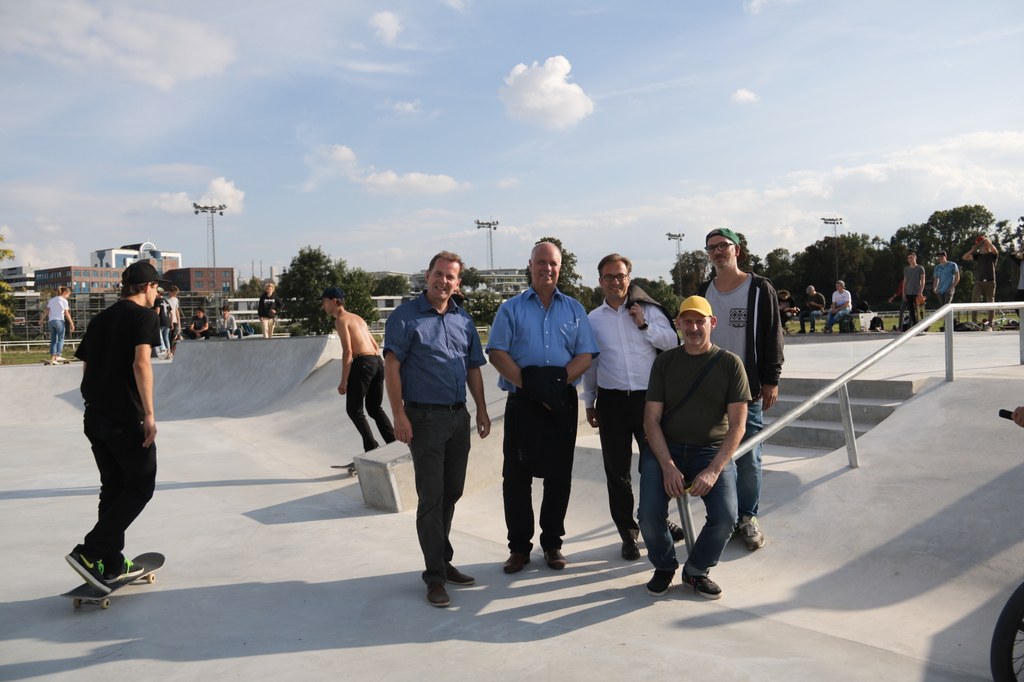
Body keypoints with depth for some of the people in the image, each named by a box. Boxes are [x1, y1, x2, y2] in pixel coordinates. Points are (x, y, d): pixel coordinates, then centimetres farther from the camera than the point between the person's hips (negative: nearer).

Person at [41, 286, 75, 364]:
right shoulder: (64, 301, -2)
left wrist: (41, 319, 24)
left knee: (53, 340, 6)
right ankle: (58, 356, -11)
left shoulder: (51, 300, 16)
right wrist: (72, 323, -3)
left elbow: (46, 311, 13)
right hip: (59, 320, -6)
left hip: (51, 321, 6)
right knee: (61, 339, 0)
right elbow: (66, 313, -5)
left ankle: (52, 358, 1)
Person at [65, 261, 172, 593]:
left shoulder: (100, 319, 16)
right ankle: (89, 552, -6)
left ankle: (113, 565, 19)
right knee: (141, 487, 4)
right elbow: (141, 363, -19)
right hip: (127, 418, -7)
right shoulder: (145, 316, -6)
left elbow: (87, 368, 17)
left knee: (113, 488, 14)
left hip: (95, 416, 8)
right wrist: (149, 414, -20)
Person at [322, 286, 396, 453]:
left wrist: (343, 381, -11)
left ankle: (372, 449, -3)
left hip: (363, 363, -8)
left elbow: (347, 351, -12)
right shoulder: (358, 318, 23)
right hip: (378, 362, 8)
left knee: (354, 410, 3)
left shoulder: (341, 320, -2)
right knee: (375, 408, 18)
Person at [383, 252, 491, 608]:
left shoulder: (464, 320, 11)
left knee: (451, 493, 13)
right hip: (425, 418, -6)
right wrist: (399, 415, -17)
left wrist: (482, 410, 10)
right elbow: (392, 366, -10)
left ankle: (443, 561, 28)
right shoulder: (406, 316, -6)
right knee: (431, 496, -2)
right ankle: (435, 576, 7)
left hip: (459, 418, 6)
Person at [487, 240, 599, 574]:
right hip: (522, 402, -1)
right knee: (516, 475, 2)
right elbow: (497, 353, -3)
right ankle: (519, 546, 13)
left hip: (563, 402, 1)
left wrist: (558, 381, -14)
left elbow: (585, 356, 3)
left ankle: (553, 543, 20)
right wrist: (527, 384, -15)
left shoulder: (574, 309, 12)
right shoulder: (511, 308, 8)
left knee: (559, 475, 7)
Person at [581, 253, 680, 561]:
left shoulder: (648, 309, 3)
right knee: (617, 470, 5)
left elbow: (672, 343, -3)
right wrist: (589, 402, 16)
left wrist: (645, 325, -14)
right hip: (612, 401, 1)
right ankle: (628, 532, 19)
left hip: (649, 397, -1)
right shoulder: (593, 319, 8)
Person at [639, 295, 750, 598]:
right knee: (649, 516, -20)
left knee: (725, 517, -22)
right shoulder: (665, 362, 5)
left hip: (713, 451, 0)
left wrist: (714, 470, -16)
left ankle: (695, 570, 10)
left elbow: (737, 425, -3)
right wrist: (668, 466, -14)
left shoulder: (730, 363, 1)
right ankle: (664, 566, 14)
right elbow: (652, 419, 0)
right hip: (665, 449, 1)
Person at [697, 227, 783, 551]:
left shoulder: (760, 289, -2)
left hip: (748, 388, -3)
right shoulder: (703, 291, 9)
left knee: (748, 458, 3)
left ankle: (748, 518, 17)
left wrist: (771, 380, -8)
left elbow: (772, 337, -3)